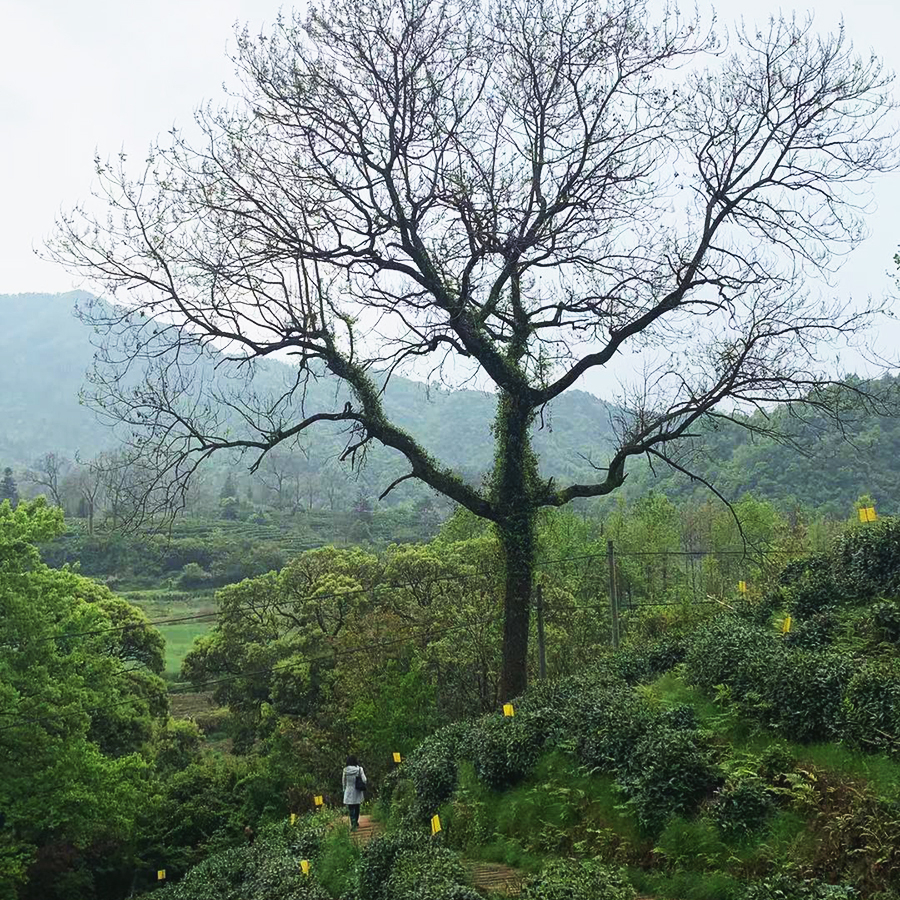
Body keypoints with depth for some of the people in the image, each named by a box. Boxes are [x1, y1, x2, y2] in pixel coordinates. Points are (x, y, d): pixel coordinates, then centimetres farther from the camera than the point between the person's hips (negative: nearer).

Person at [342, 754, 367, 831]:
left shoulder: (345, 770, -7)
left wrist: (344, 789, 15)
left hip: (349, 792, -1)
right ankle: (356, 823, 35)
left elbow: (344, 781, 2)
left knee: (351, 809, 3)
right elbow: (364, 780, -13)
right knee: (357, 808, 20)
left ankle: (353, 824, -9)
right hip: (357, 792, 1)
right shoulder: (359, 769, -10)